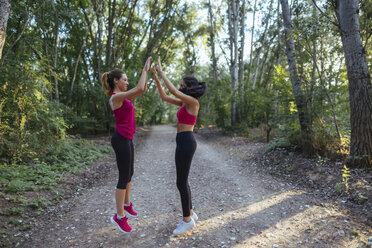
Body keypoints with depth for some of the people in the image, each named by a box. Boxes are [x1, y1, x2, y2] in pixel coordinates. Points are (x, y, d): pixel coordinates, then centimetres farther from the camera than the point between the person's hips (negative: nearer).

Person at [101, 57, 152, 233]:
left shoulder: (122, 97, 13)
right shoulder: (116, 97, -17)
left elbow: (142, 90, 16)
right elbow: (140, 89, -27)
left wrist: (146, 71, 9)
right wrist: (145, 69, -14)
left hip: (126, 139, 10)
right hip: (121, 140, -10)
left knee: (129, 174, 20)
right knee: (124, 178, -3)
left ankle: (126, 205, 37)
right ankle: (120, 216, 10)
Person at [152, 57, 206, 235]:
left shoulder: (194, 101, -11)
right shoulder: (185, 103, 15)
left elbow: (172, 91, -24)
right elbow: (164, 97, 19)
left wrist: (161, 72, -12)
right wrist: (156, 78, 12)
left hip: (186, 143, -10)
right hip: (183, 143, 10)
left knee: (181, 183, -2)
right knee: (182, 181, 16)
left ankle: (187, 220, 12)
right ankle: (190, 214, 29)